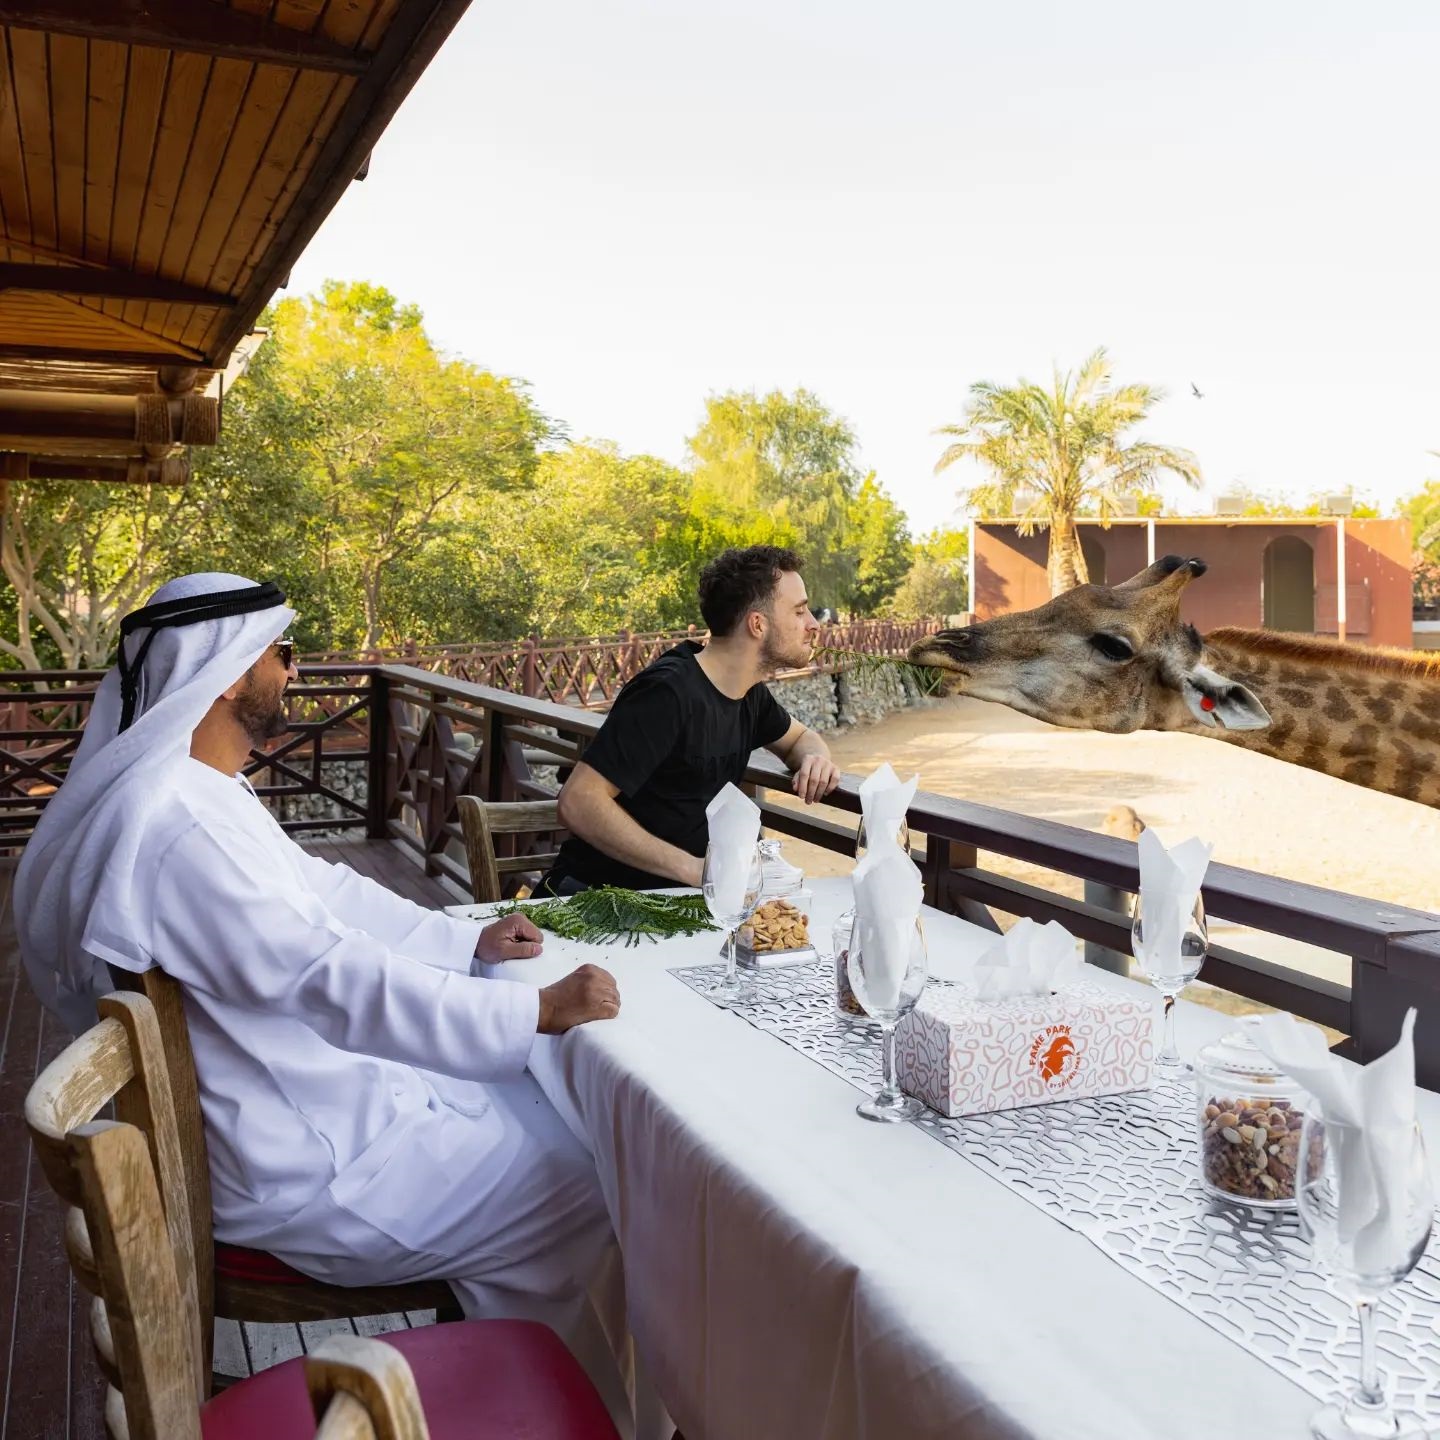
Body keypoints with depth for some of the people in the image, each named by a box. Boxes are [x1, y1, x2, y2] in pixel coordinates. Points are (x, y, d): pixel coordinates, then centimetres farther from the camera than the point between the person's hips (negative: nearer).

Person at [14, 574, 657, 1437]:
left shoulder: (200, 789, 5)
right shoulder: (176, 823, -29)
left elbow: (325, 889, 13)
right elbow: (336, 978, -30)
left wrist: (471, 941, 9)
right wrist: (541, 1011, -25)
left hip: (311, 1086, 11)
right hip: (295, 1164, -10)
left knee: (535, 1105, 18)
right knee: (577, 1194, -5)